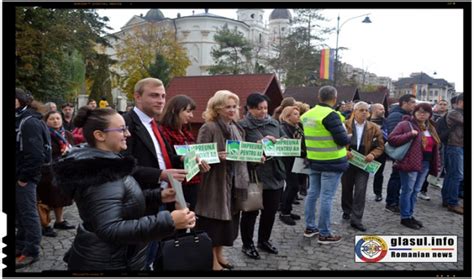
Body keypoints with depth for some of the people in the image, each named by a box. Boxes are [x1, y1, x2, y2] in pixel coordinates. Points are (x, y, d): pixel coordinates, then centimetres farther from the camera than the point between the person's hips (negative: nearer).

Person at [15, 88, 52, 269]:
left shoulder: (29, 123, -17)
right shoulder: (19, 120, 12)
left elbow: (36, 154, -24)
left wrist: (24, 177, -18)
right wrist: (21, 176, 12)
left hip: (24, 177, -9)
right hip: (19, 175, 9)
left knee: (28, 212, -1)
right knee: (20, 212, 17)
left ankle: (31, 252, 9)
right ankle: (21, 245, 30)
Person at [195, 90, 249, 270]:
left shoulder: (237, 128, 12)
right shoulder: (208, 128, -12)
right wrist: (217, 156, -30)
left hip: (234, 181, 8)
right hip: (215, 182, -8)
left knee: (228, 219, 15)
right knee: (214, 222, 1)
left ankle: (219, 255, 30)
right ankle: (212, 261, 14)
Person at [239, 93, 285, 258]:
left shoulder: (274, 123, 10)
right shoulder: (243, 126, -7)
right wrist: (260, 143, -21)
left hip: (274, 173, 6)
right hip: (253, 174, -5)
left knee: (271, 210, 15)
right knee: (251, 212, 7)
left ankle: (264, 240, 34)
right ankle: (247, 244, 24)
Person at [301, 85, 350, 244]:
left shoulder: (307, 114, 7)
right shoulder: (331, 115, -18)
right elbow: (343, 140, -19)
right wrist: (347, 139, 2)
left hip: (314, 160, 8)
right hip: (332, 162, -8)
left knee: (312, 193, 14)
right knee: (326, 197, -2)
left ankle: (310, 227, 25)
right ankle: (324, 234, 5)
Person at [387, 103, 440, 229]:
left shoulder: (431, 128, 16)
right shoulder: (405, 124, -8)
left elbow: (435, 147, 20)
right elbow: (391, 139, -16)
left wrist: (436, 165, 14)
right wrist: (410, 135, -22)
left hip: (425, 163, 7)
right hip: (410, 162, -7)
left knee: (415, 191, 15)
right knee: (407, 190, 0)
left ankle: (410, 215, 26)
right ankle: (405, 217, 11)